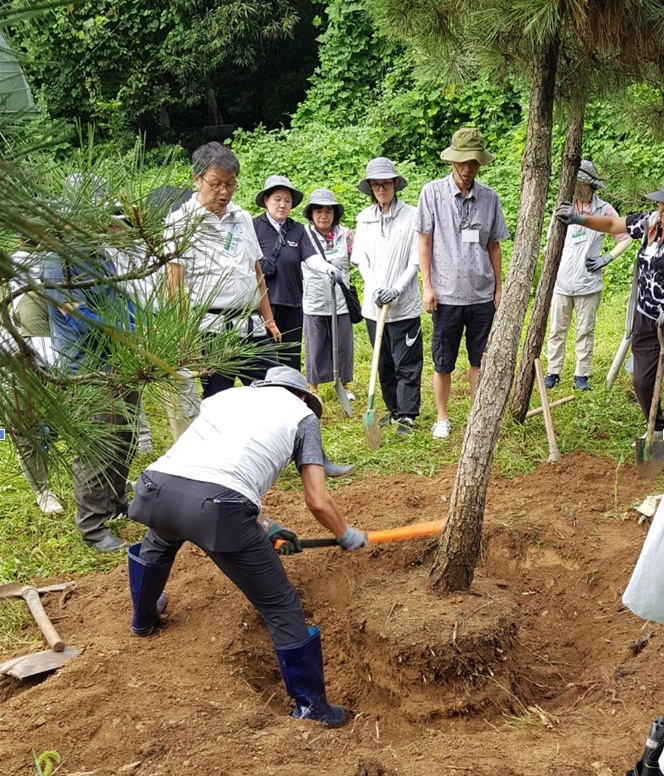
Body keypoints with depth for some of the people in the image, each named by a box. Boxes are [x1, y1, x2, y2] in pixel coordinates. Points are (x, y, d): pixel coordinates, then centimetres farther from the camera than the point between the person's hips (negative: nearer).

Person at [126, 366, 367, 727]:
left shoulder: (226, 395, 34)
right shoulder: (302, 415, 21)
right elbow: (318, 502, 13)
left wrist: (265, 526, 45)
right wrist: (348, 536, 33)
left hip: (158, 488, 6)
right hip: (216, 508, -6)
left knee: (157, 542, 43)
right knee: (282, 608, 13)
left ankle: (143, 619, 67)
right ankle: (312, 707, 25)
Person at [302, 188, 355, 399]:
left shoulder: (345, 234, 1)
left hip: (341, 300, 1)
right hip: (314, 302, -1)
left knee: (343, 345, 8)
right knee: (315, 347, 7)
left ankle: (345, 385, 24)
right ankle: (313, 388, 20)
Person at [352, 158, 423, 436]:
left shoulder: (411, 215, -6)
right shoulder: (364, 218, 8)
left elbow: (415, 260, -7)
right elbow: (361, 259, 7)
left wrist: (396, 290, -16)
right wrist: (374, 289, -9)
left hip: (404, 305, -4)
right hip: (373, 305, 5)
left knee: (406, 363, -1)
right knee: (384, 362, 13)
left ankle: (407, 416, 6)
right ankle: (393, 409, 26)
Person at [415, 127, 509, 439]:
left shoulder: (489, 197, 5)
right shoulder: (433, 192, -2)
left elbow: (493, 246, 10)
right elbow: (425, 241, -1)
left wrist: (499, 288, 9)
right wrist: (427, 285, -6)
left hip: (482, 295, 2)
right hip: (446, 294, -2)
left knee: (480, 359, 9)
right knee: (443, 363, 8)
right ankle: (442, 418, 23)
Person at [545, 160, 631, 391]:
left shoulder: (604, 210, -4)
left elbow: (625, 239, 4)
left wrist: (606, 259, -6)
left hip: (588, 283, -1)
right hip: (561, 282, 2)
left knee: (585, 331, 6)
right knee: (557, 330, 8)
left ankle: (581, 375, 15)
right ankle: (553, 372, 17)